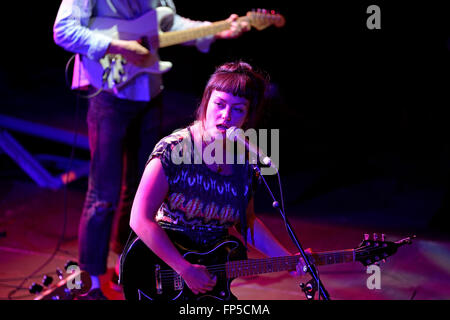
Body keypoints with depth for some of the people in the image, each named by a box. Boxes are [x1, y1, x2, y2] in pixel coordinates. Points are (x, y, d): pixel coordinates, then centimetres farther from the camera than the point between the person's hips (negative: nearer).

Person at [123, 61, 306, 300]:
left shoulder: (245, 162, 1)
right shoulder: (173, 149, -15)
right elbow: (140, 219, -19)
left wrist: (289, 260, 5)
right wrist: (185, 269, -20)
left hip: (209, 279, 5)